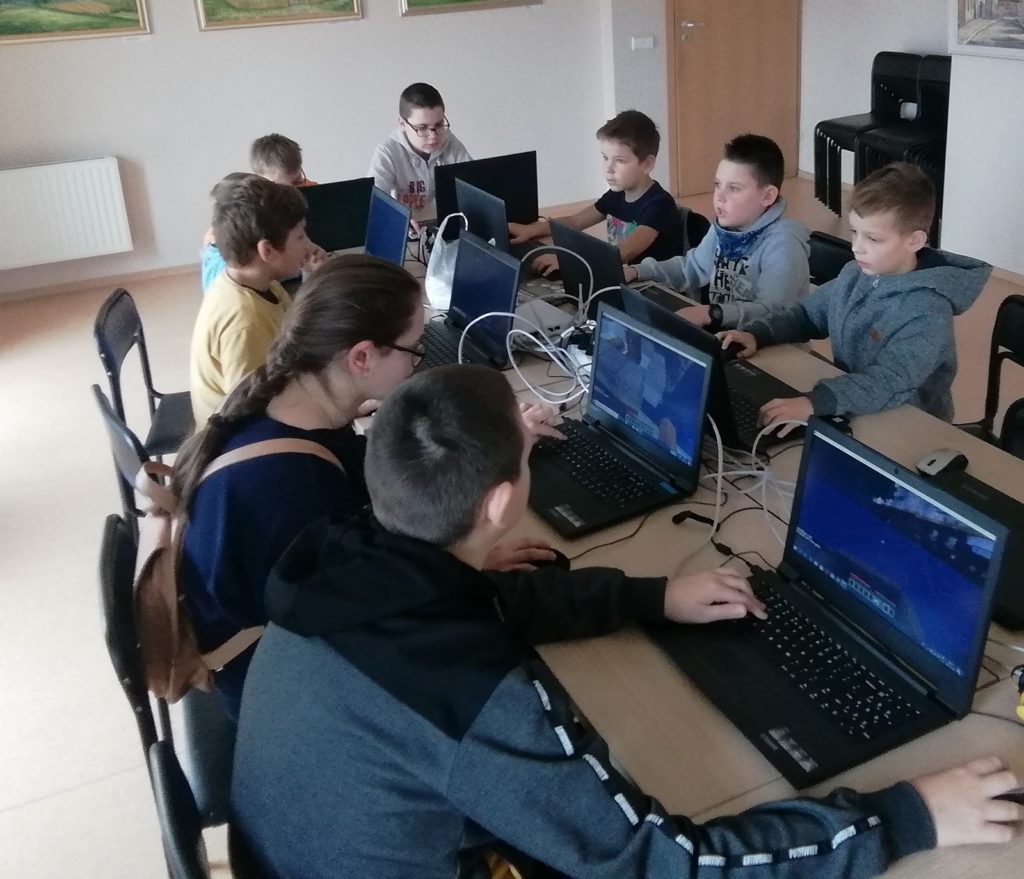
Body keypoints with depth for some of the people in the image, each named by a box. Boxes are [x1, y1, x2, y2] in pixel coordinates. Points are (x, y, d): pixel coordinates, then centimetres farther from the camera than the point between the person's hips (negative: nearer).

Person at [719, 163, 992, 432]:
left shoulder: (928, 312, -23)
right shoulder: (856, 274, -1)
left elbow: (890, 383, -34)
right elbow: (808, 313, 13)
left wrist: (814, 403, -48)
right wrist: (757, 334, -6)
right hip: (850, 415, 6)